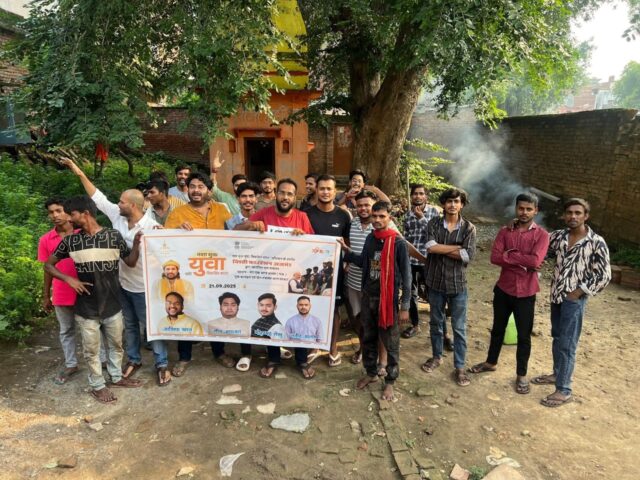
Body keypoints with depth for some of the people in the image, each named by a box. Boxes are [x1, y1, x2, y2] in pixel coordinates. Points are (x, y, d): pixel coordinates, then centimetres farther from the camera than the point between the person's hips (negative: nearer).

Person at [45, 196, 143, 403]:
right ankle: (97, 386, 31)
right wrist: (68, 279, -9)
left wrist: (136, 245, -20)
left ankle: (117, 376, 39)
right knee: (91, 349, 12)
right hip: (86, 308, 0)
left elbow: (131, 262, -2)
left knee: (116, 344, 18)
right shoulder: (70, 241, -4)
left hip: (112, 305, 0)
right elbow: (48, 265, 7)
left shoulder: (114, 236, -8)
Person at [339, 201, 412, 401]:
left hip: (388, 299, -5)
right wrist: (346, 249, 4)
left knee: (390, 343, 8)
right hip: (368, 297, 6)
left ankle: (390, 381, 25)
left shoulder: (399, 243, -14)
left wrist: (405, 306, -12)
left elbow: (406, 276, -11)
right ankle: (371, 373, 36)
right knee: (368, 339, 17)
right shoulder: (370, 239, 3)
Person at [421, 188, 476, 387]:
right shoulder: (434, 224, -2)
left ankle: (459, 367, 20)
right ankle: (437, 356, 37)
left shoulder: (469, 228, -4)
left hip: (457, 284, -1)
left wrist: (441, 249, -15)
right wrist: (457, 247, -17)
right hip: (435, 281, 1)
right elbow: (431, 246, -20)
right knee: (435, 323, 17)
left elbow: (468, 256, -17)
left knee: (459, 327, 6)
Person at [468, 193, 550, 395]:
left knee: (524, 336, 9)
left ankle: (521, 375, 27)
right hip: (503, 289, 3)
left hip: (525, 293, -3)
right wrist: (522, 262, -18)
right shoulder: (505, 231, 1)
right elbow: (495, 257, -11)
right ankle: (491, 363, 38)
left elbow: (535, 260, -23)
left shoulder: (541, 234, -7)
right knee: (497, 329, 19)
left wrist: (509, 255, -16)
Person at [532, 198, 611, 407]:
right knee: (556, 338, 19)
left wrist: (578, 292, -13)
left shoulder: (596, 242, -13)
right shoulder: (559, 236, 2)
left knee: (566, 344, -1)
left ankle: (564, 390, 10)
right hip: (556, 295, 6)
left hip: (574, 300, -6)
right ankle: (557, 374, 37)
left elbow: (604, 276, -11)